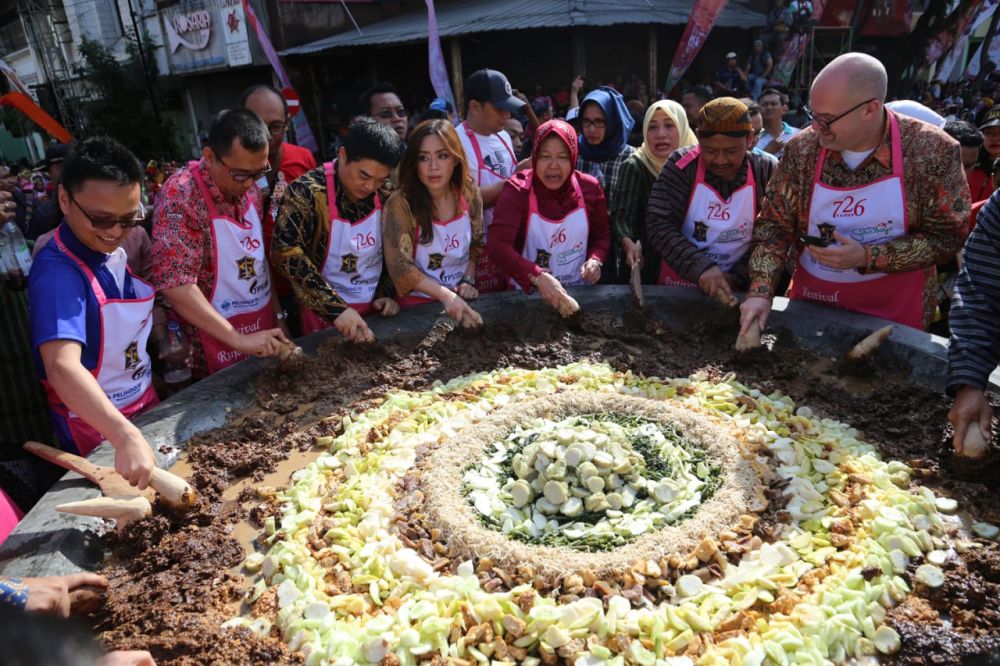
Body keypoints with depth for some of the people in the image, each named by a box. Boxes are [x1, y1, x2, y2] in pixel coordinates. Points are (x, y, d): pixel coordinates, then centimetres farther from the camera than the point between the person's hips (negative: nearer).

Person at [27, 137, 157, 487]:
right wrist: (126, 437, -53)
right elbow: (62, 367, -42)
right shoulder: (58, 272, -28)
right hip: (94, 427, -8)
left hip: (144, 404, 8)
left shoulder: (112, 249, -3)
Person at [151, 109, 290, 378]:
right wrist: (238, 340, -28)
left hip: (263, 333, 7)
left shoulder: (249, 188, 1)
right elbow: (174, 283, -26)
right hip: (217, 344, -6)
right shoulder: (180, 196, -21)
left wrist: (278, 315, 7)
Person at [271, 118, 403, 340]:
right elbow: (285, 253, -27)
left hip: (375, 308, 5)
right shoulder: (307, 192, -18)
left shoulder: (383, 193, -3)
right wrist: (336, 308, -33)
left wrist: (389, 292, -3)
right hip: (326, 313, -4)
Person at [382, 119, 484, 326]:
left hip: (462, 299, 4)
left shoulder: (469, 192, -2)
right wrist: (445, 295, -24)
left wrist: (468, 281, -3)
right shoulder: (400, 204, -14)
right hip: (419, 303, -3)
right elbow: (400, 267, -15)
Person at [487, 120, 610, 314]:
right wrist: (538, 277, -36)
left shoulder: (589, 188, 0)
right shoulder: (518, 190, -11)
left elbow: (602, 236, 14)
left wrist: (595, 259, -8)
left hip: (580, 291, 2)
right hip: (528, 293, -2)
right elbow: (497, 245, -23)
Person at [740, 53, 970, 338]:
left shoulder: (933, 151, -14)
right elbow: (774, 226, -7)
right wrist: (760, 291, -20)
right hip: (810, 304, 2)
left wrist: (867, 258, -23)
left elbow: (947, 237, -10)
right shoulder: (801, 150, -9)